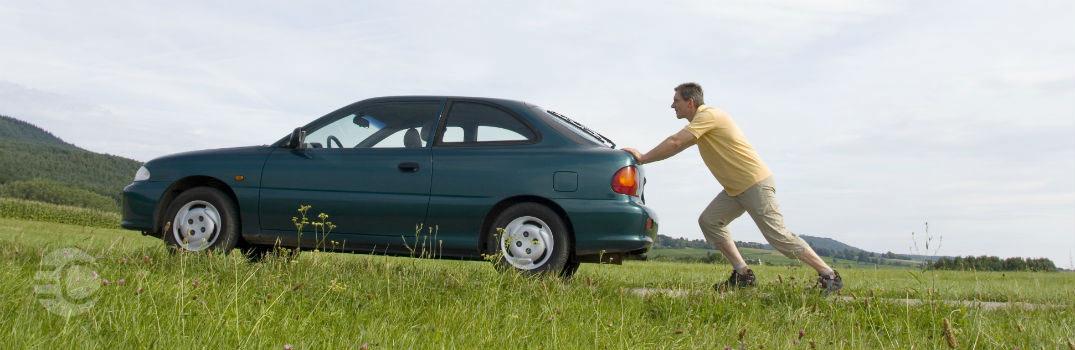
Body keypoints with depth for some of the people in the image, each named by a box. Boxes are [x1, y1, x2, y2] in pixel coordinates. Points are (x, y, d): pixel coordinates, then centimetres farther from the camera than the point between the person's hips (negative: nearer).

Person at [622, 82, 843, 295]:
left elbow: (675, 143, -23)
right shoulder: (701, 119, 15)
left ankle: (829, 276, 1)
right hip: (736, 188, 10)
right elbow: (678, 144, 20)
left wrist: (643, 158, -16)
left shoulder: (707, 115, -17)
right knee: (709, 221, 3)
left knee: (778, 235, -9)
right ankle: (742, 274, 4)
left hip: (756, 183, -10)